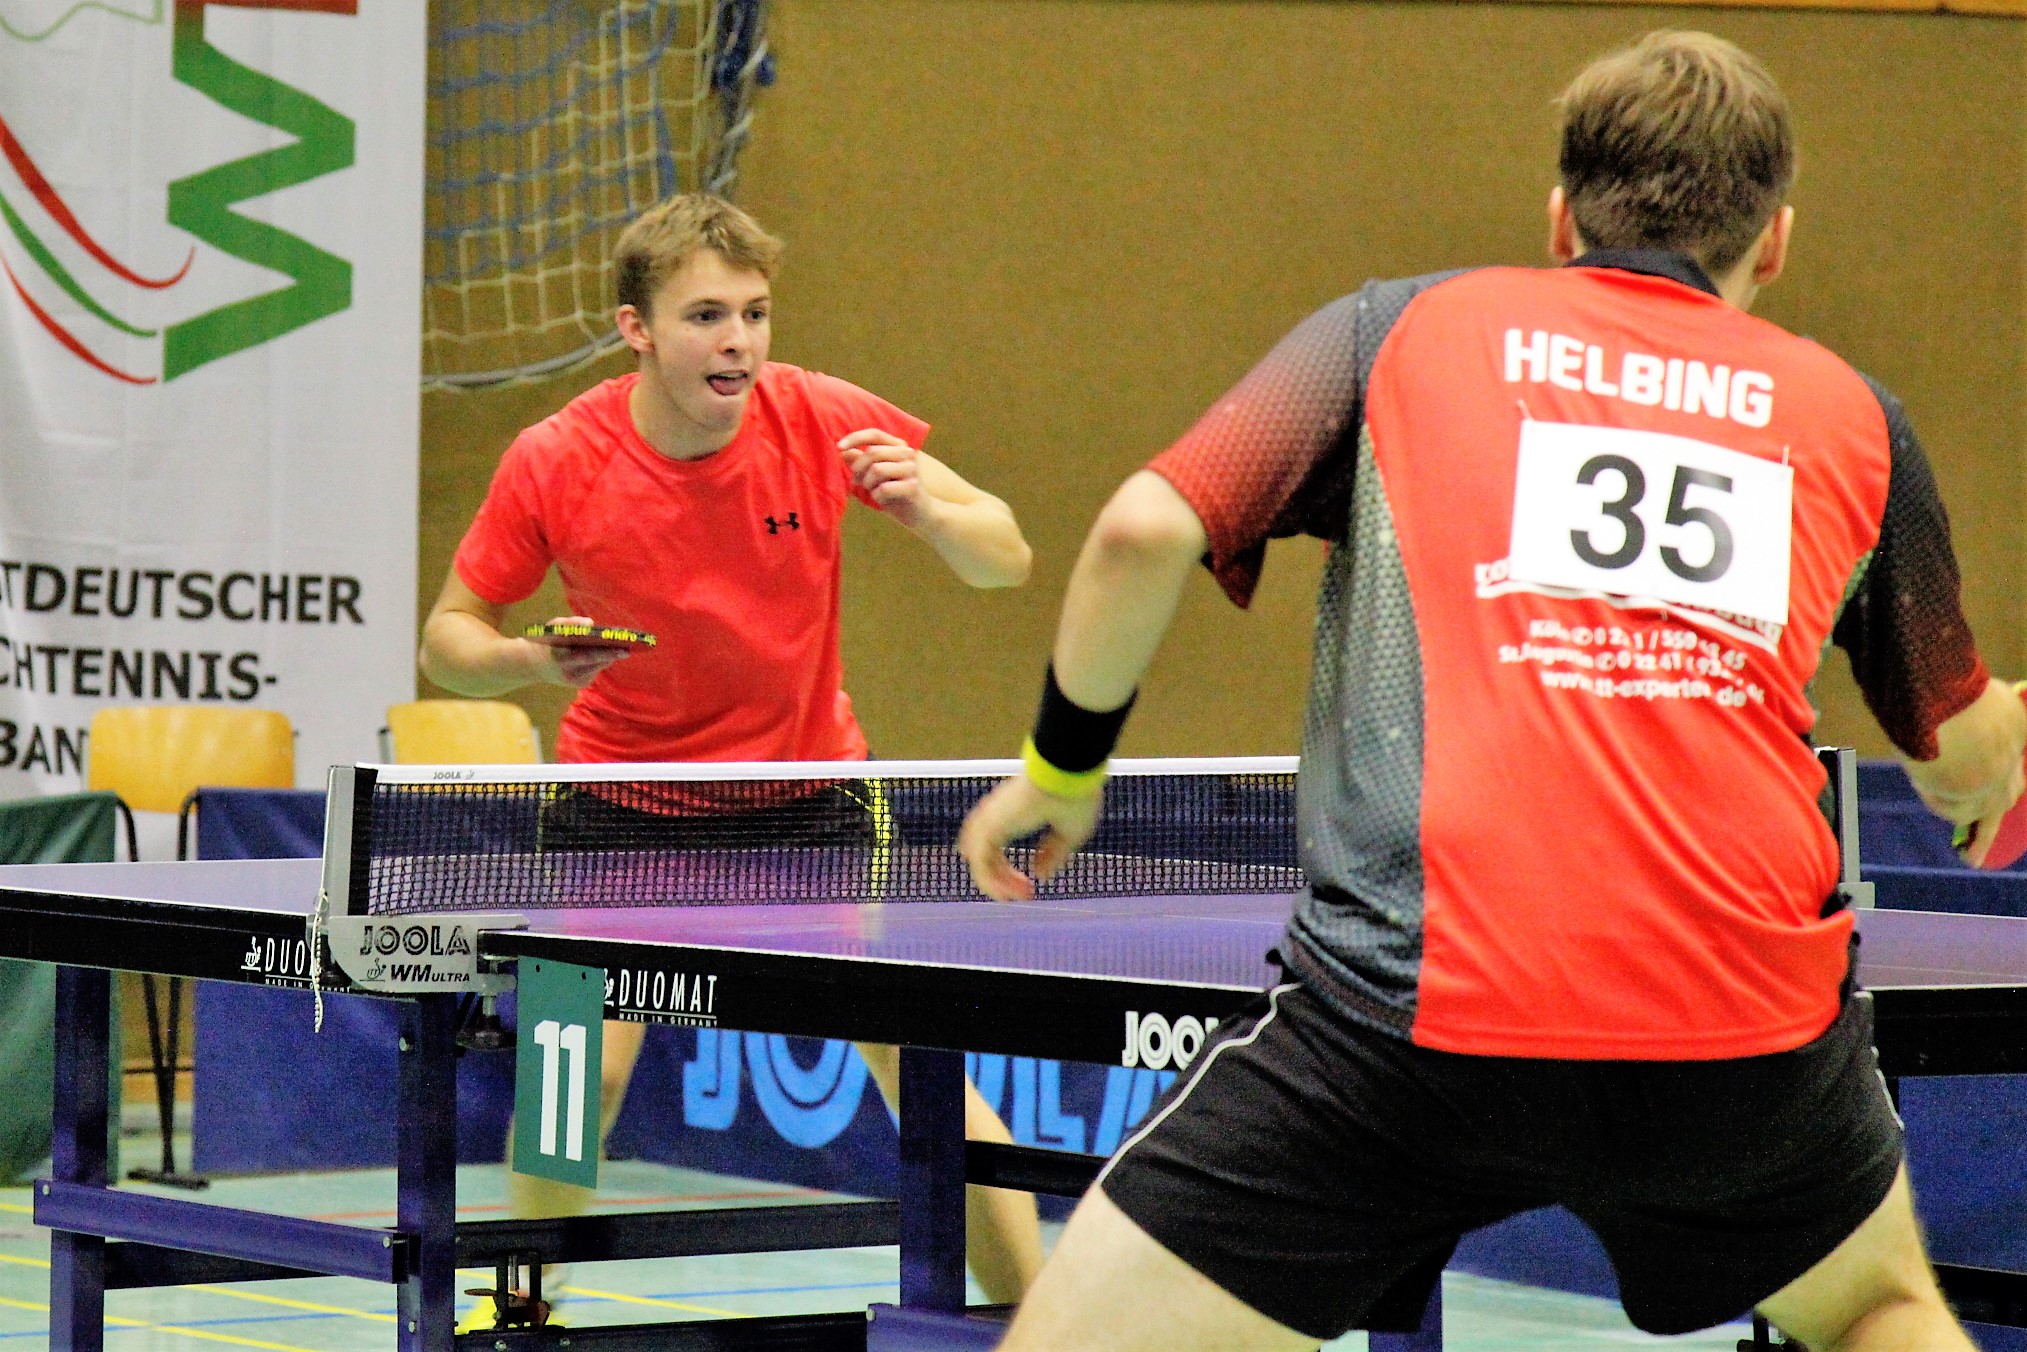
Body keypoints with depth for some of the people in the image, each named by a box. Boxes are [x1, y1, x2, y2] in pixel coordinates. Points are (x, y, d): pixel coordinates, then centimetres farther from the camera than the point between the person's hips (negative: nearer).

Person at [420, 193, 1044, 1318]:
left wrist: (928, 510, -32)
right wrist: (529, 662, -30)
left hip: (808, 779, 0)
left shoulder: (819, 420, -17)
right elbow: (448, 637, -8)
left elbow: (1005, 560, -10)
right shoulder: (554, 464, -19)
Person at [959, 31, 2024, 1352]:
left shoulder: (1401, 328, 15)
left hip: (1415, 998, -2)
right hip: (1750, 1033, 3)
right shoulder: (1850, 414, 19)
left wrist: (1065, 760, 19)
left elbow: (1145, 533, 2)